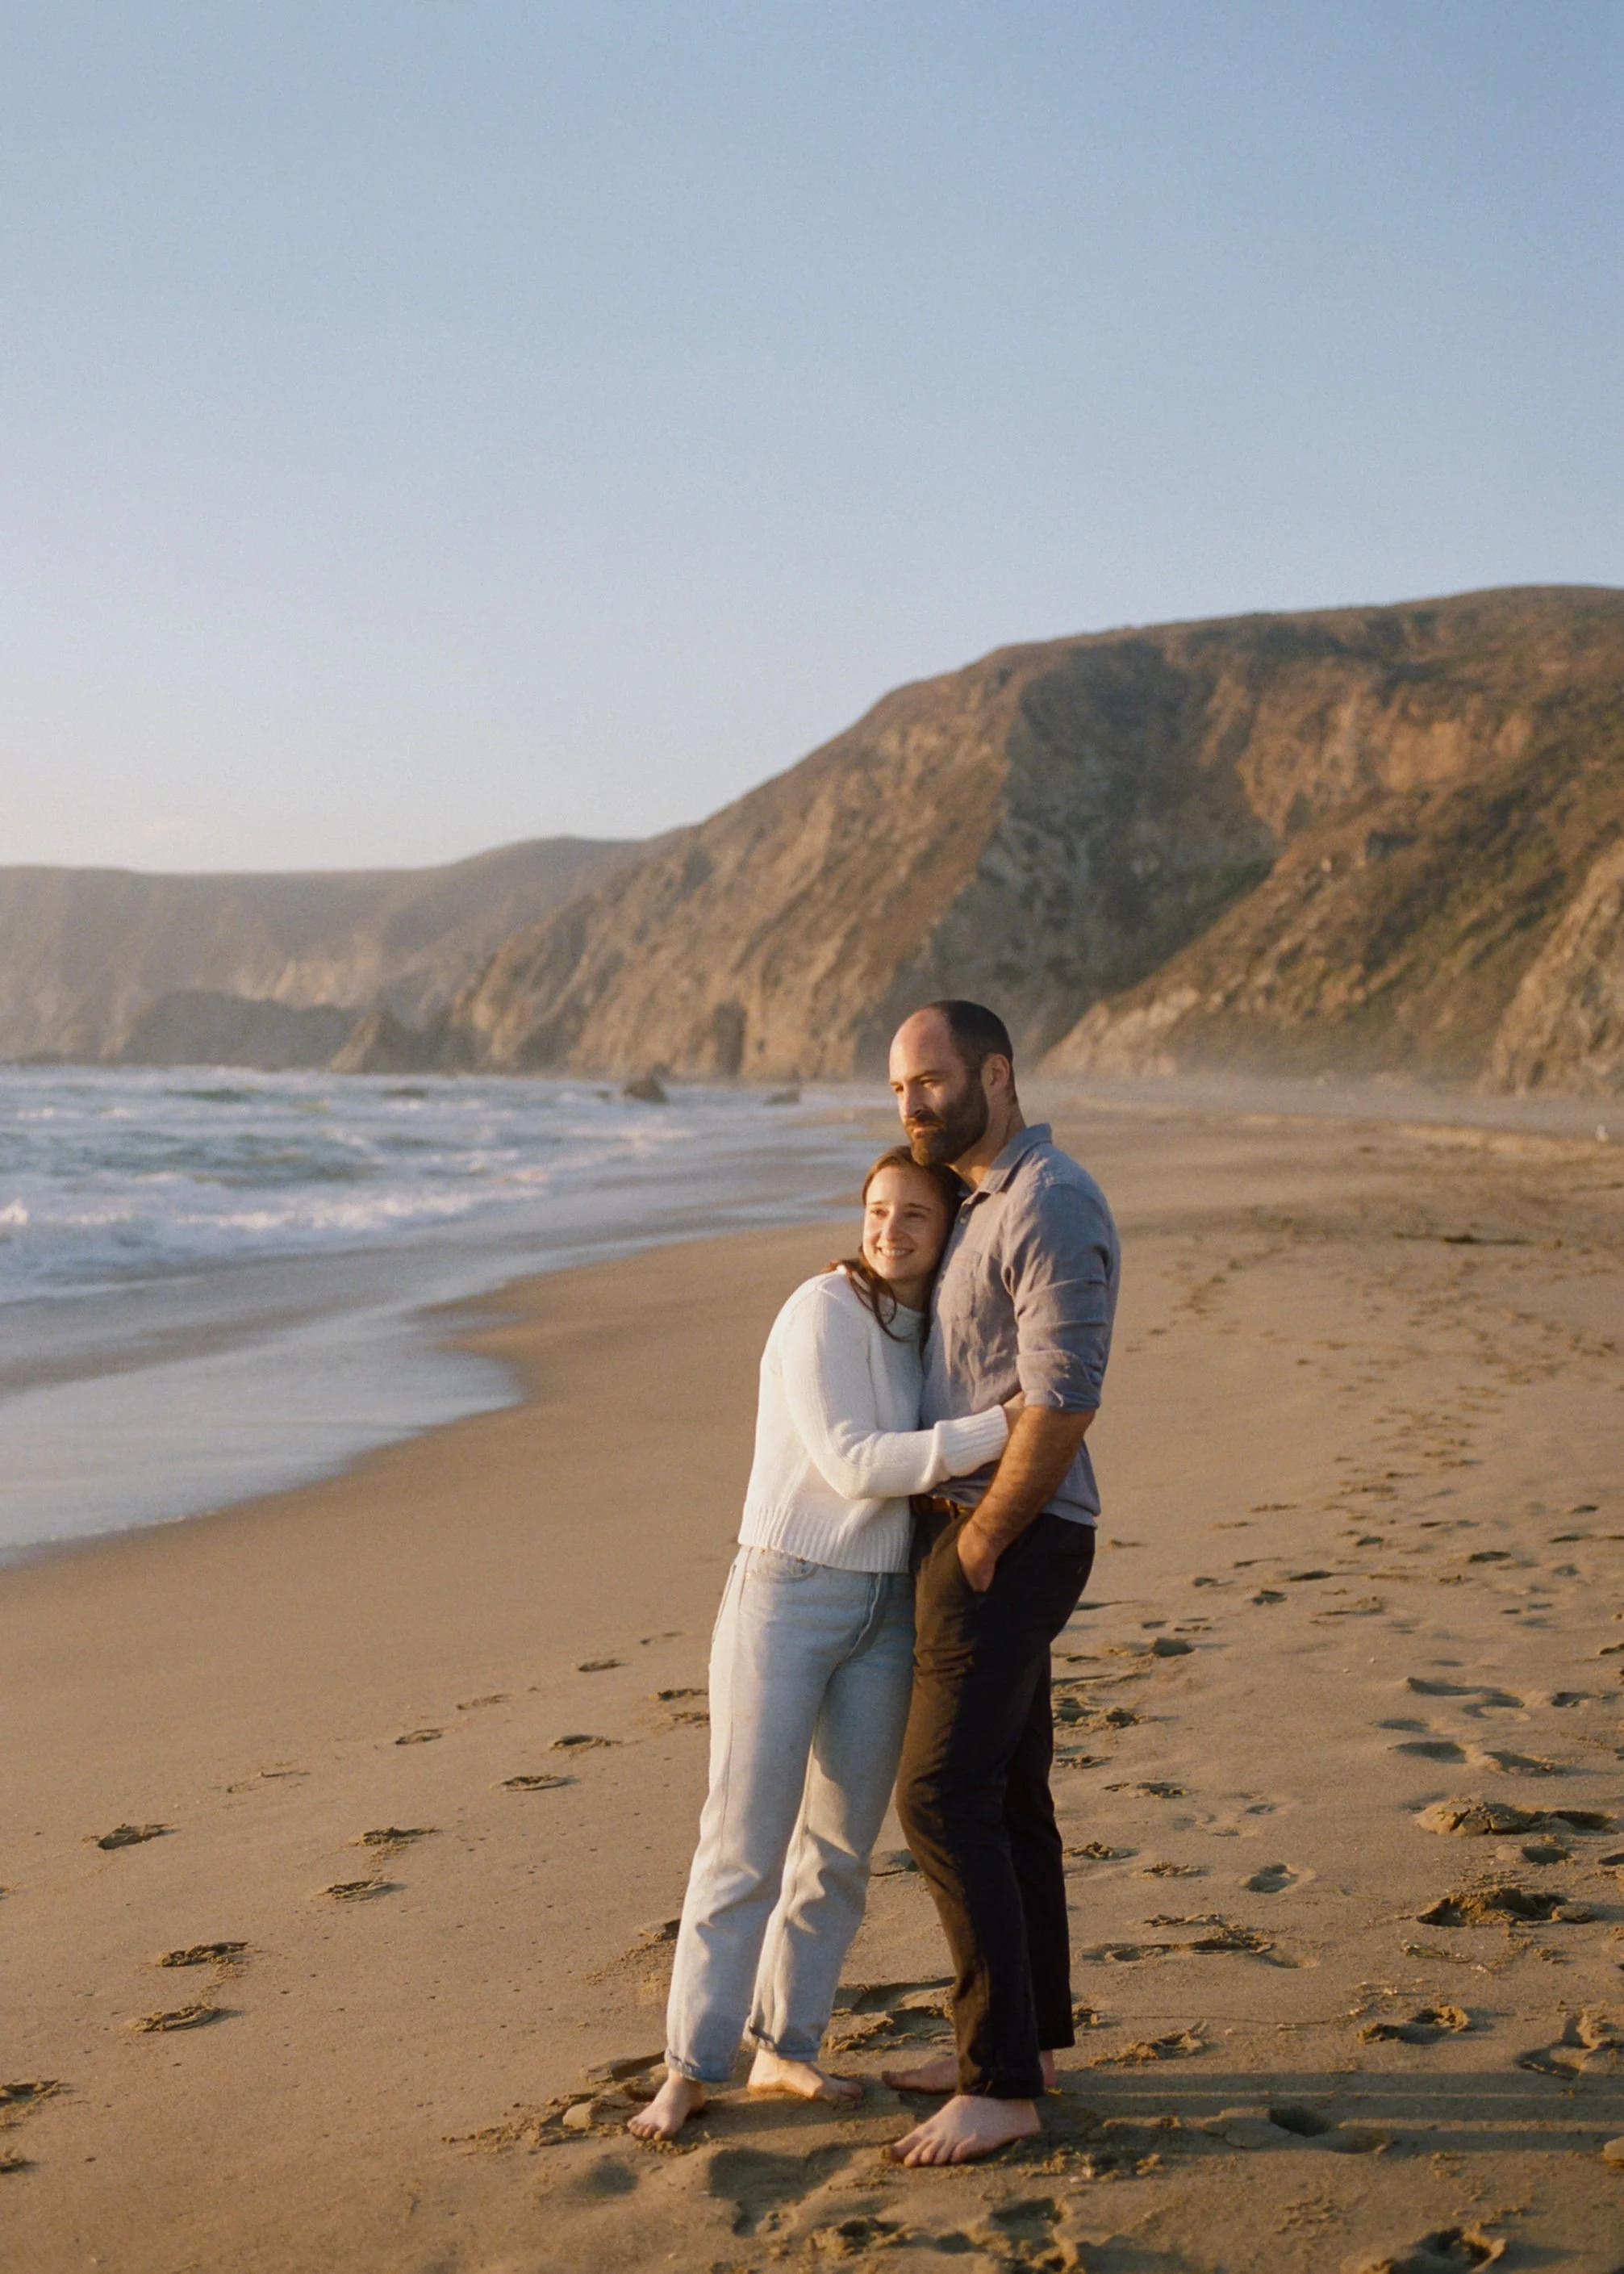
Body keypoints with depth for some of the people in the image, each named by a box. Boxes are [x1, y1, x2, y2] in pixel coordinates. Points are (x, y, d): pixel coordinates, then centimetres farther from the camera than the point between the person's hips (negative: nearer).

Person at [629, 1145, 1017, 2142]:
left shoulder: (924, 1329, 10)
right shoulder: (826, 1310, -13)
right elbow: (856, 1464, -21)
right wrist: (999, 1426, -26)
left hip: (886, 1609, 7)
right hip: (788, 1593, -7)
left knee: (842, 1847, 10)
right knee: (745, 1844, -4)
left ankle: (788, 2049, 22)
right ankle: (691, 2068, 5)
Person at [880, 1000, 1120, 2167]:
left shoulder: (1051, 1206, -19)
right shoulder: (985, 1201, 14)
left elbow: (1062, 1404, -24)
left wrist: (979, 1546, -18)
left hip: (1008, 1541, -10)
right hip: (977, 1529, 10)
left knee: (944, 1799, -11)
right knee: (1006, 1791, 15)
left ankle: (1001, 2086, -5)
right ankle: (1028, 2041, 26)